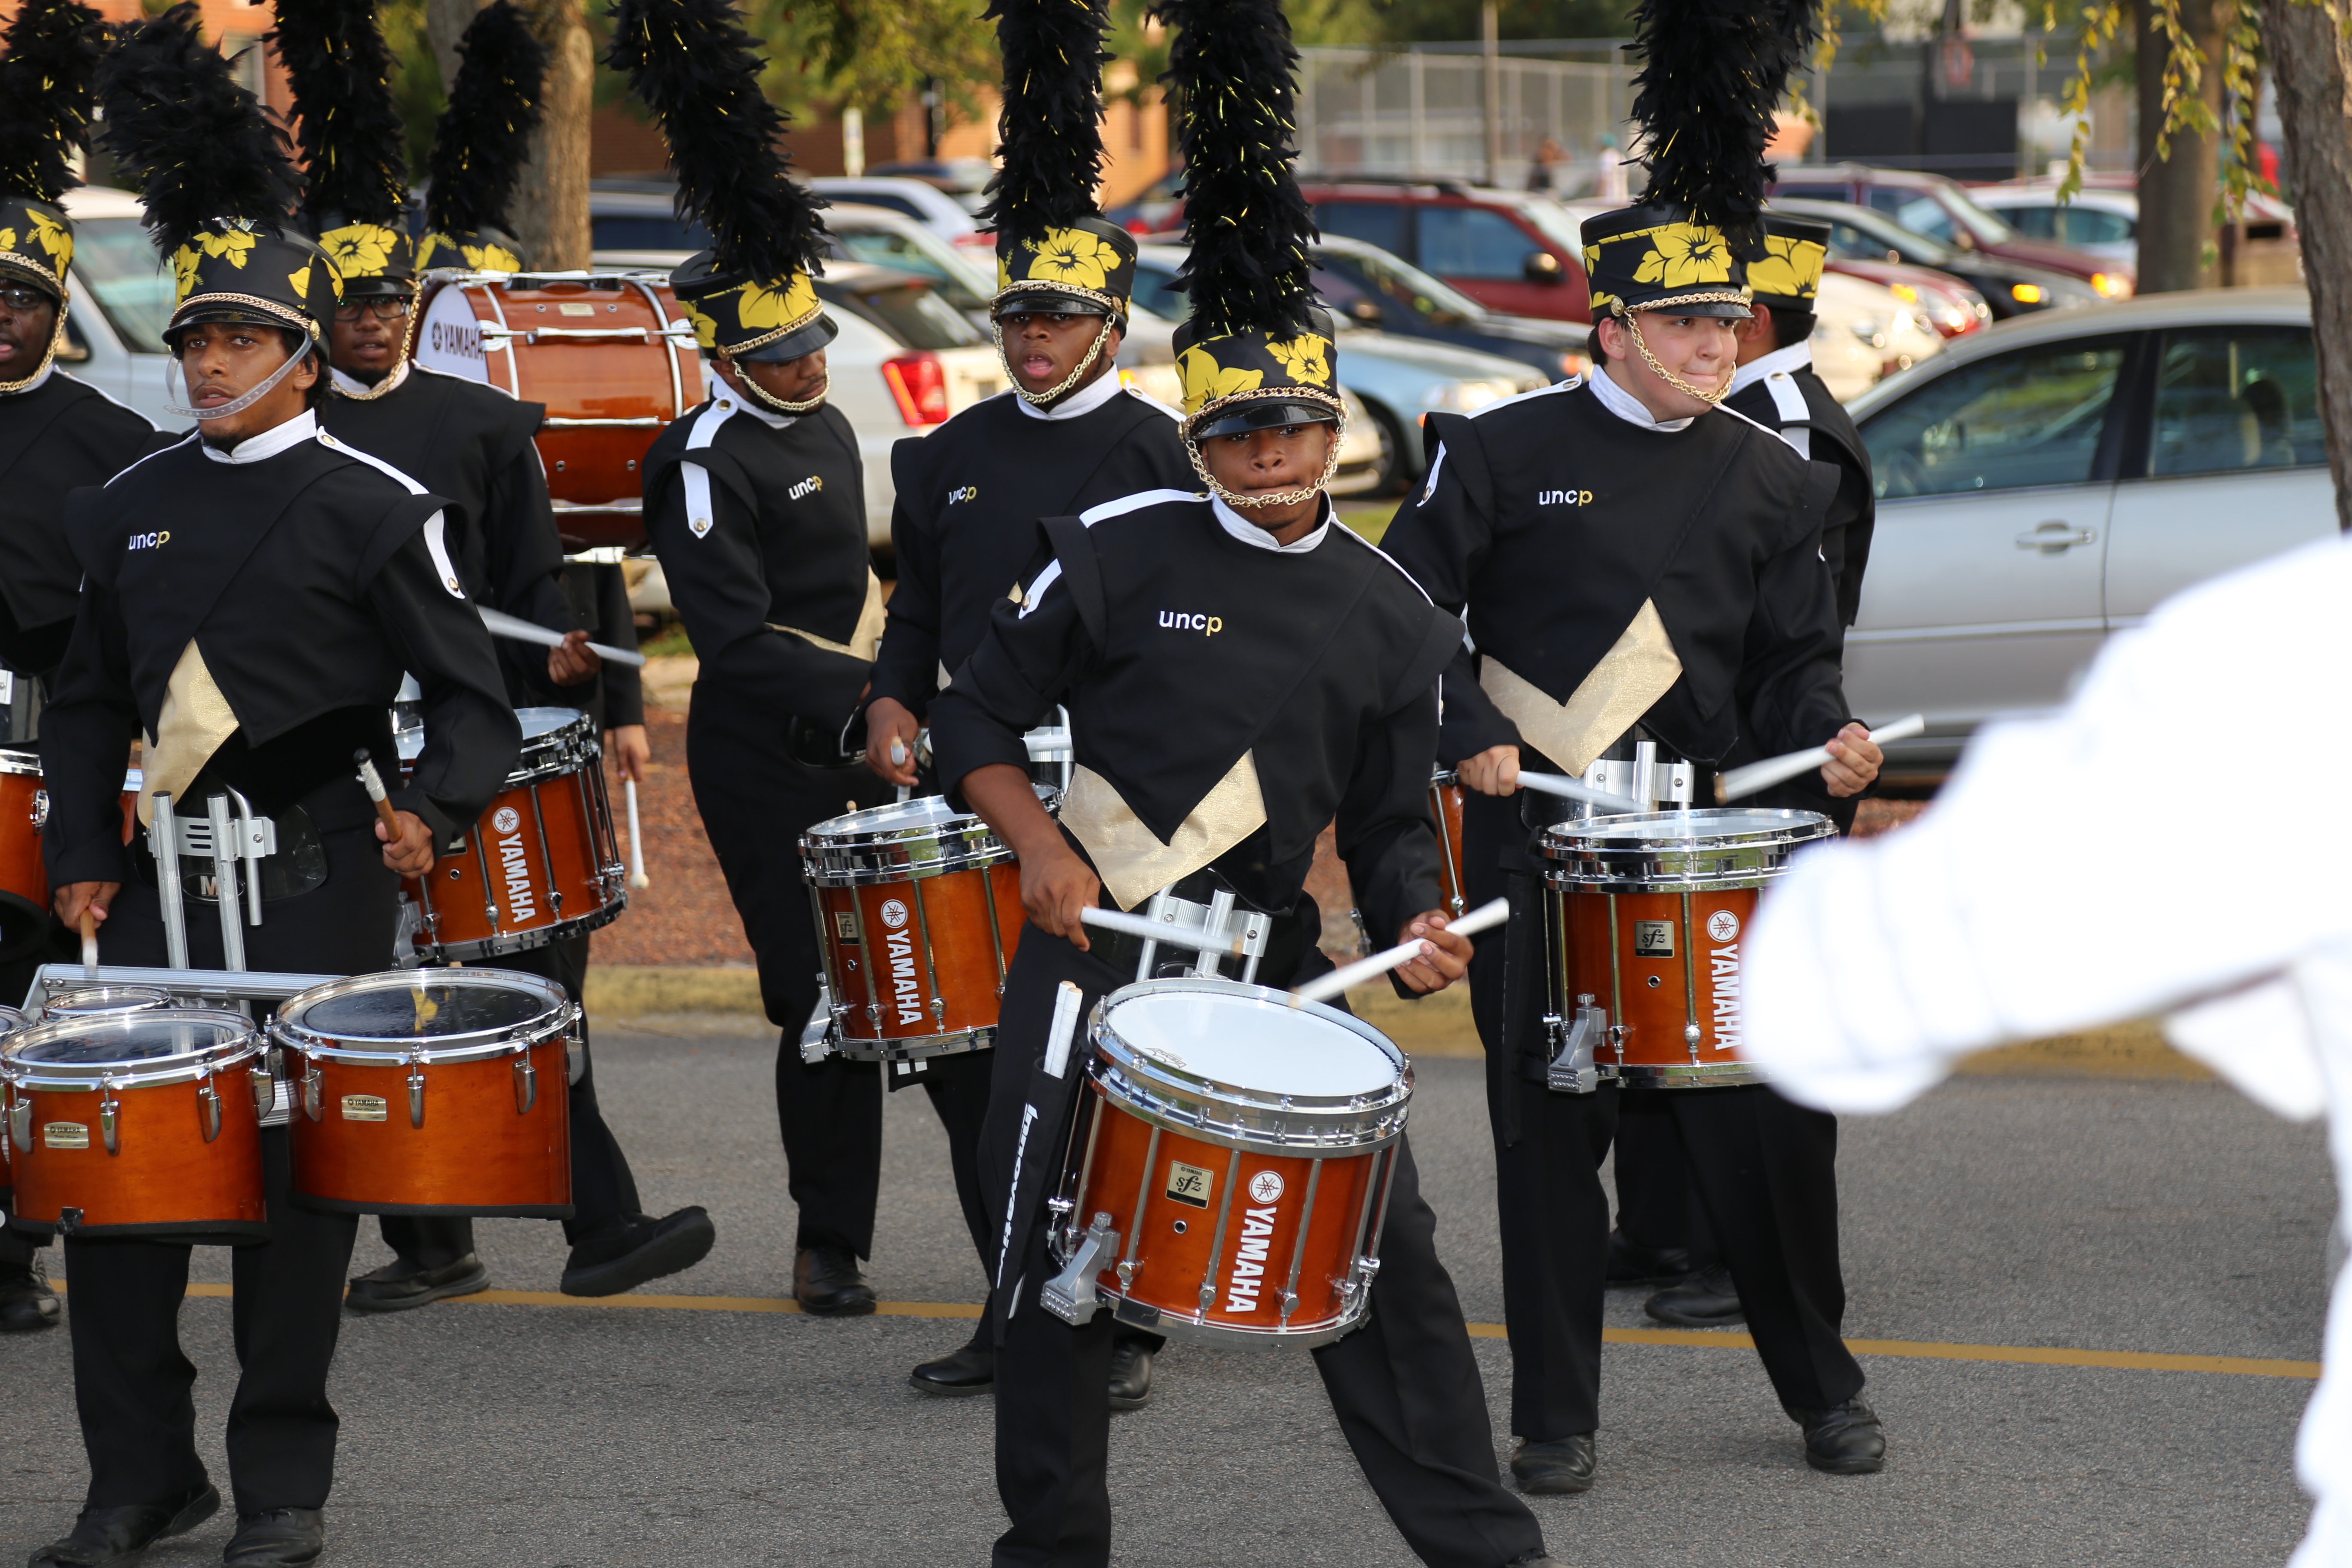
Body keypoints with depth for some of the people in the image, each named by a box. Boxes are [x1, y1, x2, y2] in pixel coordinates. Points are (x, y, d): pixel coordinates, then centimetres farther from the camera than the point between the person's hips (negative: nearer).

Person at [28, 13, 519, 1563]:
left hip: (314, 882, -5)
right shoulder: (134, 506, 11)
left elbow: (474, 705, -3)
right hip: (163, 874, 5)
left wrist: (431, 811, -21)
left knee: (296, 1170, 0)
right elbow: (90, 703, 17)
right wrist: (84, 855, 6)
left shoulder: (374, 507, -3)